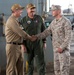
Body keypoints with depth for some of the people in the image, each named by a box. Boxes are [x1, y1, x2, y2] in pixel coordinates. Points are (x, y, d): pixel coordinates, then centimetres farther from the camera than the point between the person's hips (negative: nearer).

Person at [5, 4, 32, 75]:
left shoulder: (15, 20, 16)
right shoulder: (12, 20, -16)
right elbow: (20, 32, -19)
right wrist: (30, 37, -6)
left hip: (17, 46, 10)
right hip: (12, 46, -10)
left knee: (20, 64, 14)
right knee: (11, 66, -2)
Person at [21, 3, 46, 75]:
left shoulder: (39, 18, 1)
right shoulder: (23, 20, -2)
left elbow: (43, 30, 7)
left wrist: (44, 41, 5)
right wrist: (23, 45, -6)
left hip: (38, 44, 0)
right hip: (28, 45, 0)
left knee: (40, 62, -2)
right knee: (29, 62, 9)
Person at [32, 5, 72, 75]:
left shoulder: (66, 22, -14)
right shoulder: (54, 22, 11)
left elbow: (68, 37, -18)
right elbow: (47, 32, 6)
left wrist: (62, 47, -23)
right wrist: (36, 37, -7)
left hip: (63, 49, -8)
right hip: (56, 49, 8)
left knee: (64, 68, -4)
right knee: (57, 69, 11)